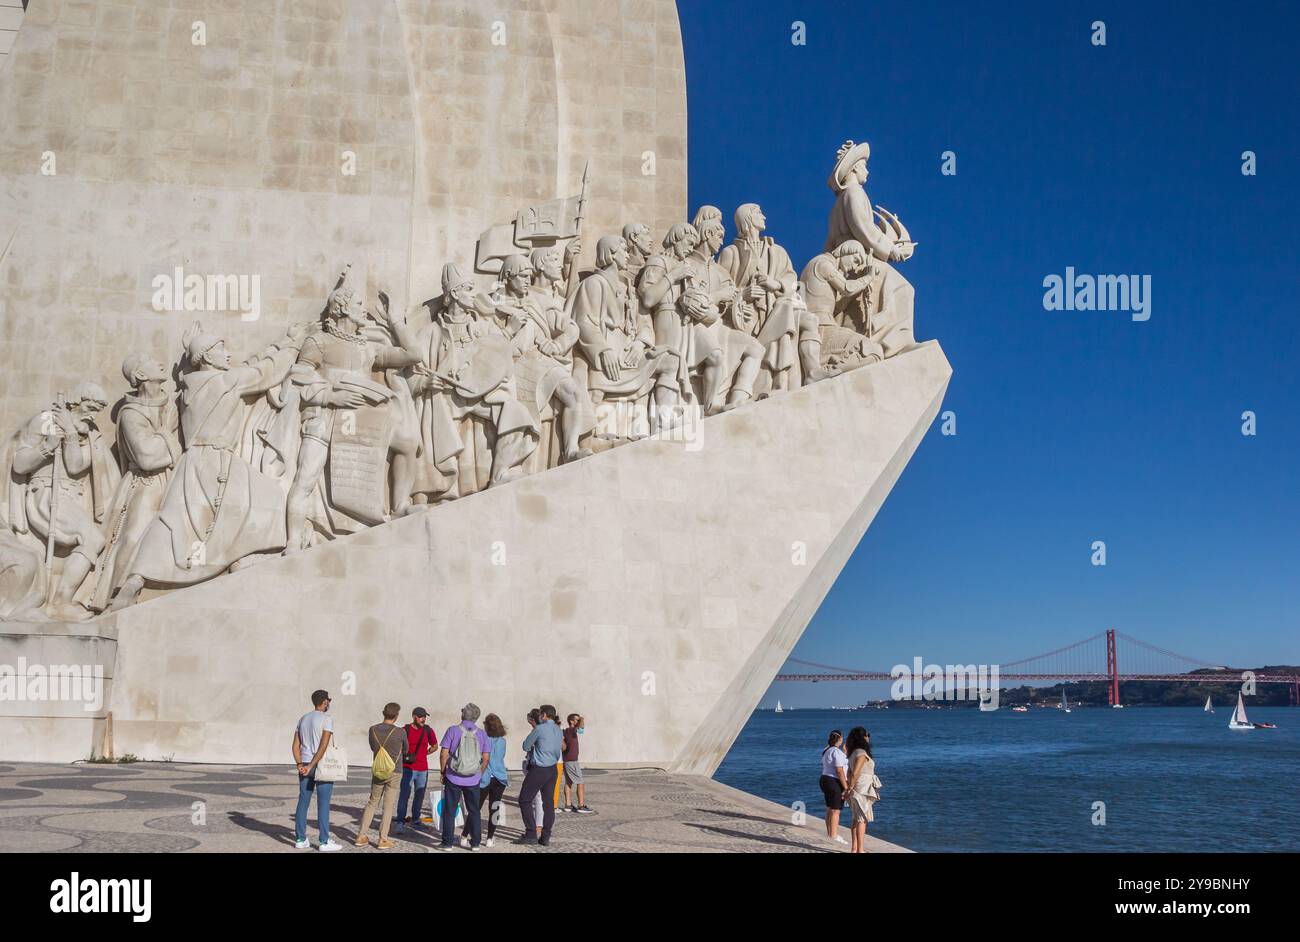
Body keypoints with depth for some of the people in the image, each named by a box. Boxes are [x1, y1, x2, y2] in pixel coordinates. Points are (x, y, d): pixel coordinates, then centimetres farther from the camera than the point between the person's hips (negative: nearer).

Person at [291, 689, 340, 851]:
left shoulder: (303, 719, 13)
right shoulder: (327, 719, -8)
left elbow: (296, 746, 7)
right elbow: (323, 746, -17)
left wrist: (300, 765, -2)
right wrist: (311, 766, -15)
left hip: (305, 766, 6)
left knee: (303, 802, 10)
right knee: (323, 804, -2)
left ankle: (300, 839, 12)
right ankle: (324, 841, 0)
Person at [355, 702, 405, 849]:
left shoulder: (373, 730, -2)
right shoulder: (399, 733, -13)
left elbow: (373, 748, 12)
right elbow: (405, 750, 5)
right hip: (394, 773, -4)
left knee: (372, 803, 15)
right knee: (388, 806, 1)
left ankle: (361, 836, 15)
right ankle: (383, 840, 3)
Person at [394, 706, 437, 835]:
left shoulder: (428, 730, 3)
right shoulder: (405, 730, -6)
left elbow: (434, 746, 18)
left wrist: (424, 754, 10)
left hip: (422, 769, 4)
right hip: (407, 768, -4)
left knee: (419, 796, 10)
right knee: (404, 794, -12)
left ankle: (415, 820, 24)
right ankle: (400, 823, -11)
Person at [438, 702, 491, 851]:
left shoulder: (453, 730, -5)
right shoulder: (481, 734, 2)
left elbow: (444, 754, -8)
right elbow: (485, 758, 2)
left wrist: (443, 772, 4)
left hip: (453, 778, -2)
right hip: (473, 780, 2)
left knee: (449, 811, 6)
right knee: (474, 811, 13)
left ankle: (447, 842, 7)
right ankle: (475, 842, 15)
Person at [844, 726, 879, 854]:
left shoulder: (854, 753, 12)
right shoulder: (862, 753, -17)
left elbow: (850, 773, 16)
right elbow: (855, 773, -21)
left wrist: (849, 788, 17)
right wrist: (850, 789, -13)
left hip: (857, 790, 9)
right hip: (862, 790, -9)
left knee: (857, 819, 14)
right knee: (862, 819, -5)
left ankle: (854, 848, 18)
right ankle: (860, 850, -4)